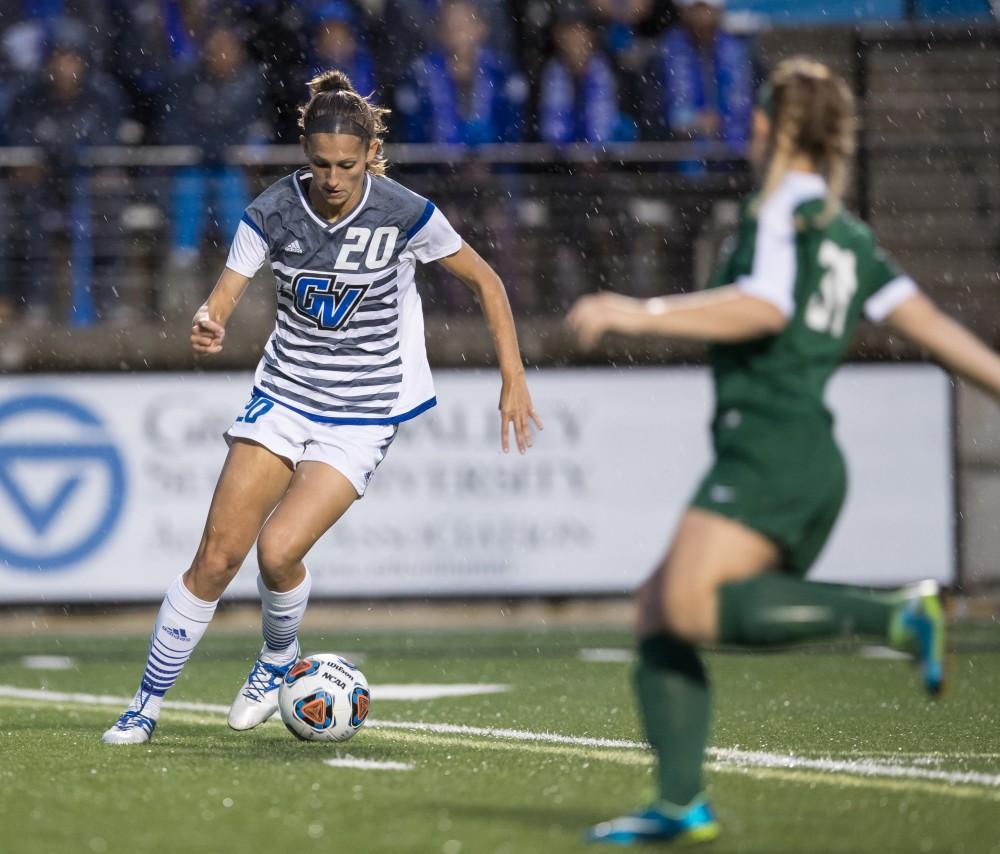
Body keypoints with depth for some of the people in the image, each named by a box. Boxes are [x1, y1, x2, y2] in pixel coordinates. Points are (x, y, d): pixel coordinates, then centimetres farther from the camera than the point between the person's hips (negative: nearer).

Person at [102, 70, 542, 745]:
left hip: (363, 416, -2)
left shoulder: (404, 213, -14)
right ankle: (149, 702, 8)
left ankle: (280, 658, 13)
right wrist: (209, 328, -35)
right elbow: (224, 298, -10)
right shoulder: (275, 211, -9)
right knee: (218, 555, -5)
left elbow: (485, 281, -1)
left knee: (279, 549, -19)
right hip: (283, 398, 2)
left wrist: (514, 379, -4)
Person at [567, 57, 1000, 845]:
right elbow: (928, 322, 17)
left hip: (769, 449, -9)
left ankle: (897, 615, -26)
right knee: (660, 610, 7)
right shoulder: (848, 234, 21)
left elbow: (764, 308, -19)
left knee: (694, 605, -24)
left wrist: (644, 315, -20)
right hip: (815, 463, 9)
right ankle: (681, 804, -2)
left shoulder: (781, 212, -3)